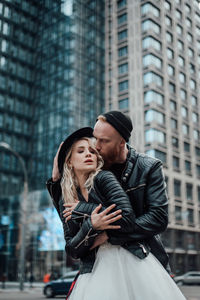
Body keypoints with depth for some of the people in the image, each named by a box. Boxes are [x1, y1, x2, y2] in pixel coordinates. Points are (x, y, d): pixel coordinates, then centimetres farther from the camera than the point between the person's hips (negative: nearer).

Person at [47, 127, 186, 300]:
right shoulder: (65, 203, 9)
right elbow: (72, 250, 4)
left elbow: (128, 220, -15)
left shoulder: (104, 178, -3)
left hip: (131, 262, -2)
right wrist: (91, 226, -17)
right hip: (94, 271, 3)